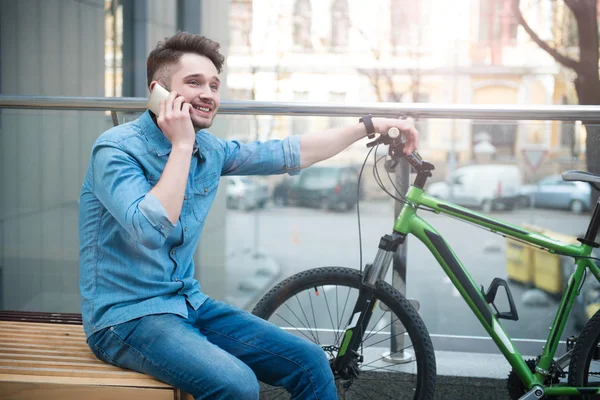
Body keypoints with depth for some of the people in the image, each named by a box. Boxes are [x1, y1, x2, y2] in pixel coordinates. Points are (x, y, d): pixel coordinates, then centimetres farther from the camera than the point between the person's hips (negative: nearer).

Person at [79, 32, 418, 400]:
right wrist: (182, 145, -24)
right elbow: (150, 229, -30)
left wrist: (370, 126, 12)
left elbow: (288, 154, 13)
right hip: (127, 315, -7)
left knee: (311, 362, -4)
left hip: (189, 303, 7)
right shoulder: (117, 149, -16)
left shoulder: (209, 150, 5)